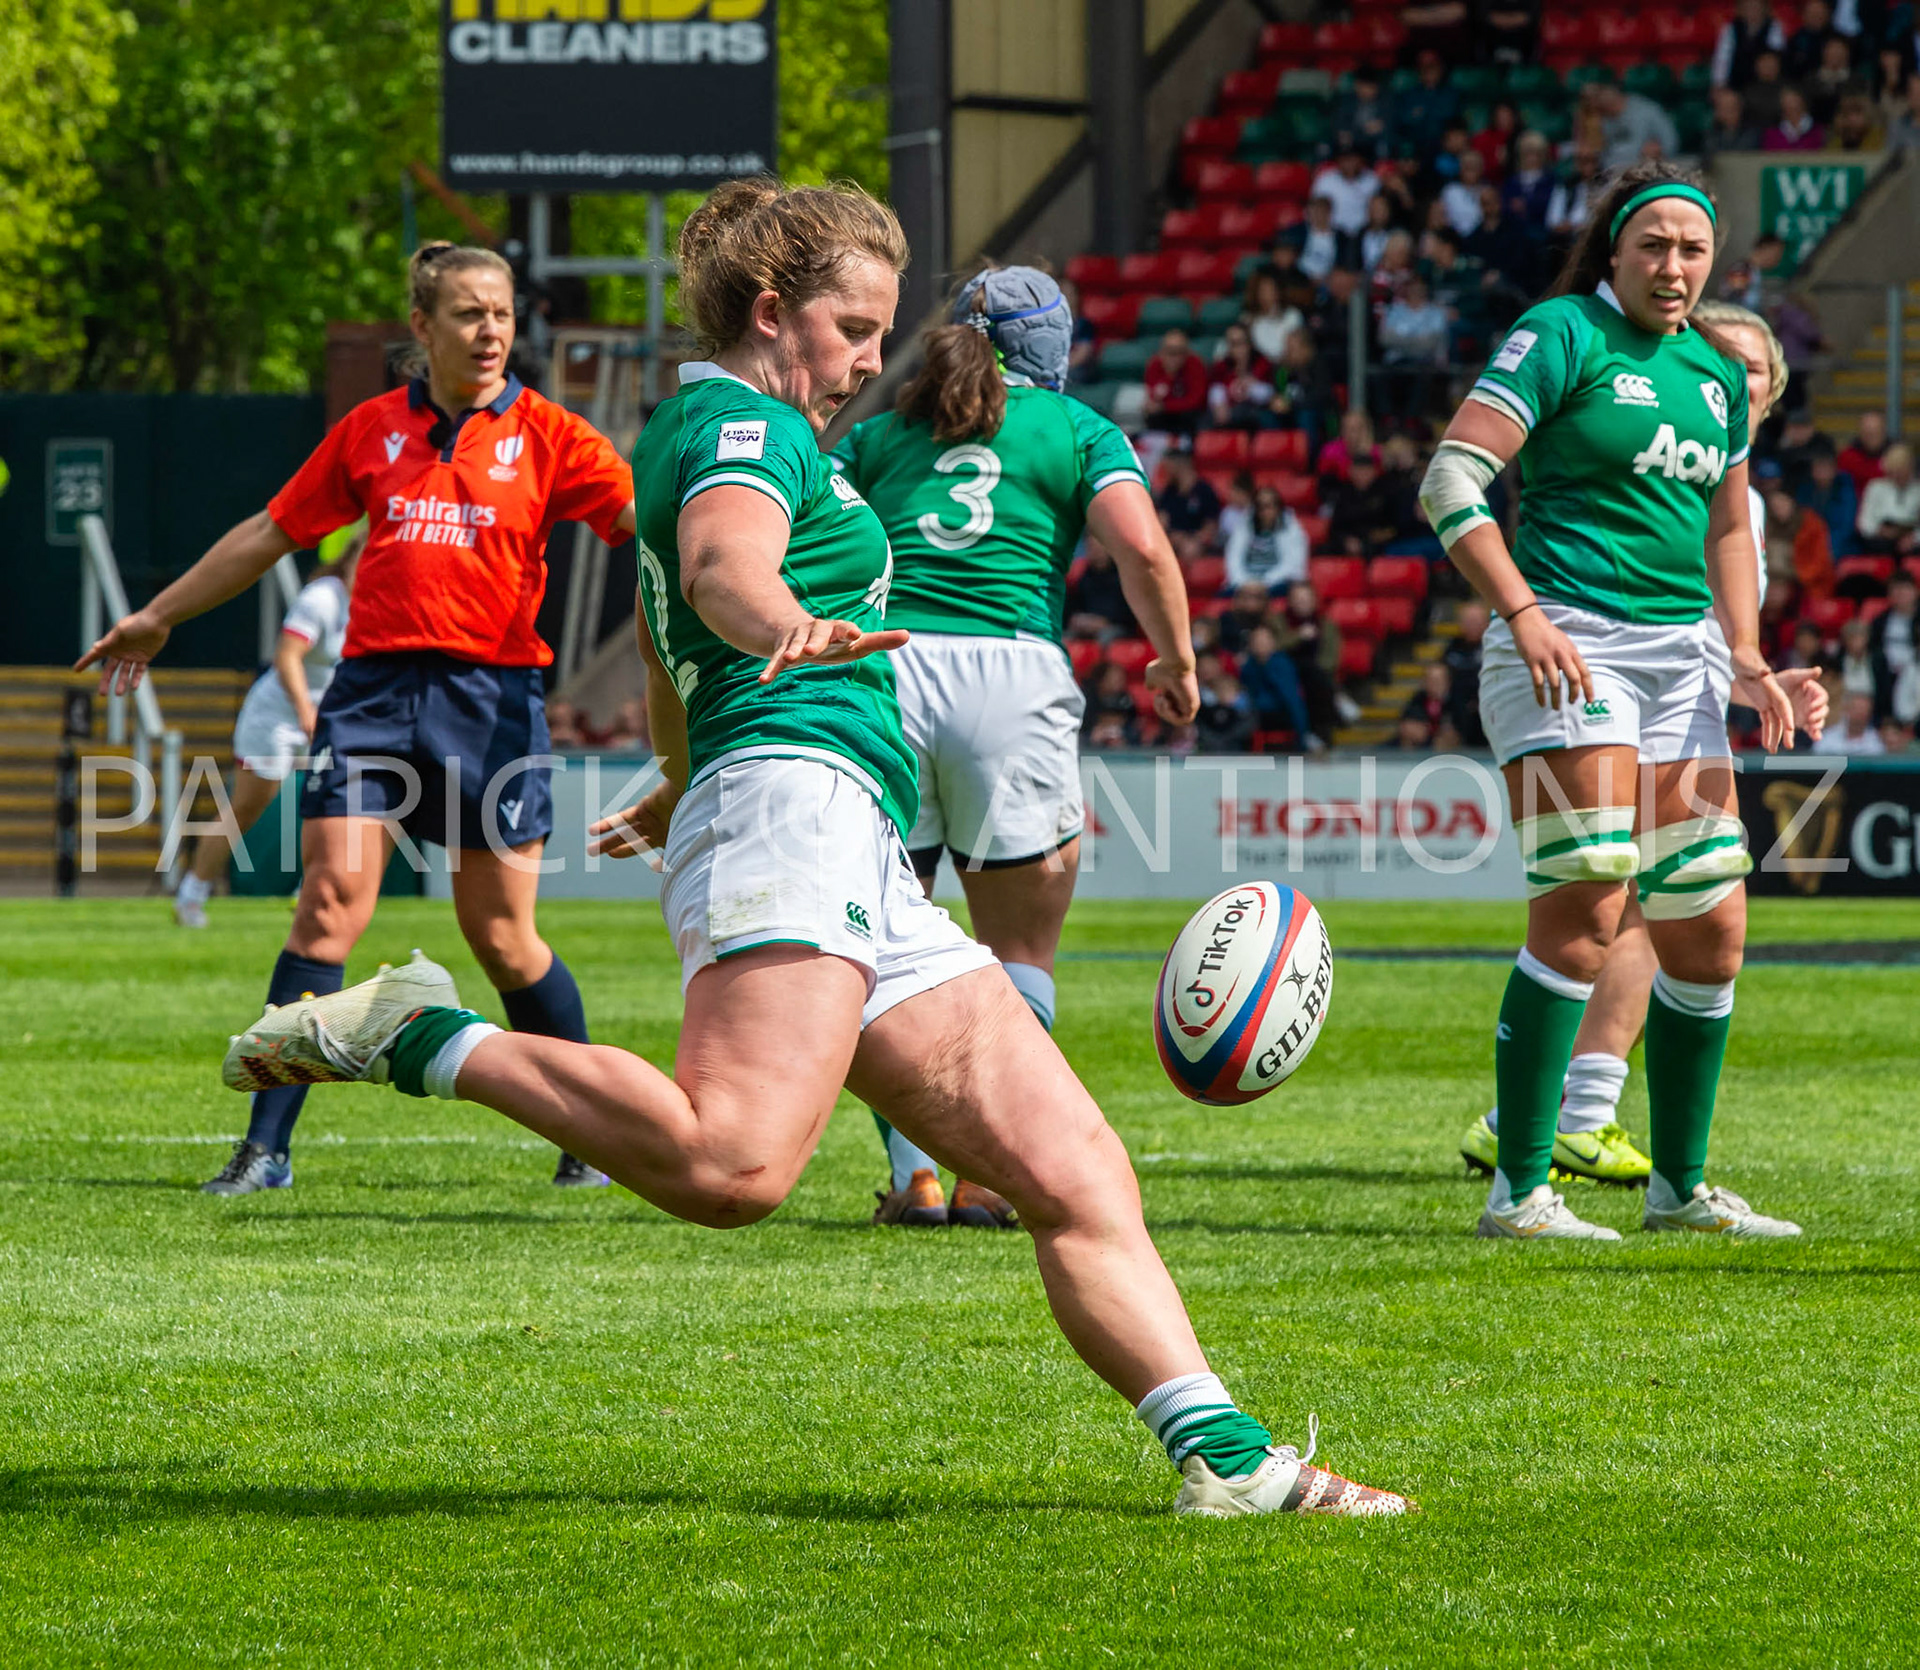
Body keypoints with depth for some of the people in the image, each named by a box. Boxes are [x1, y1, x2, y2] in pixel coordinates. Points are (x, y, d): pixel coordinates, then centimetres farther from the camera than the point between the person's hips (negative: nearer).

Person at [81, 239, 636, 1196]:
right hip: (373, 687, 2)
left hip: (491, 696, -2)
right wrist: (159, 616, 27)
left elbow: (648, 520, -6)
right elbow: (271, 533, 21)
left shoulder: (547, 436, 4)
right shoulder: (372, 432, 11)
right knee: (328, 904, -9)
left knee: (502, 938, 0)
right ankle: (265, 1148, -8)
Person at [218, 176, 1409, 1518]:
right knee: (732, 1166, -32)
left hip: (869, 888, 11)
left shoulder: (689, 428, 31)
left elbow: (663, 637, 48)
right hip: (795, 797, -11)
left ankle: (1223, 1456, -7)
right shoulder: (743, 423, 0)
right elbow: (724, 559, -24)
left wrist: (683, 785, 66)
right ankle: (425, 1038, -17)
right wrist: (787, 628, -46)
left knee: (1078, 1175, 1)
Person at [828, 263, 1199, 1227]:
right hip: (1010, 673, -2)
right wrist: (1176, 663, 9)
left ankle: (913, 1175, 1)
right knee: (1020, 950, 10)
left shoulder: (881, 433, 20)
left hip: (877, 671, 2)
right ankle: (987, 1175, 0)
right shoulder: (1076, 430, 12)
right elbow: (1142, 548, -3)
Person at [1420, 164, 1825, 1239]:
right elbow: (1451, 480, -11)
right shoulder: (1564, 335, -5)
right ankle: (1520, 1191, -11)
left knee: (1710, 932, 6)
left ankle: (1680, 1188, 18)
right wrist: (1523, 614, -20)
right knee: (1586, 911, -16)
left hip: (1679, 657, 7)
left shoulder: (1717, 373, 15)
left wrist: (1746, 659, 13)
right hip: (1567, 644, -7)